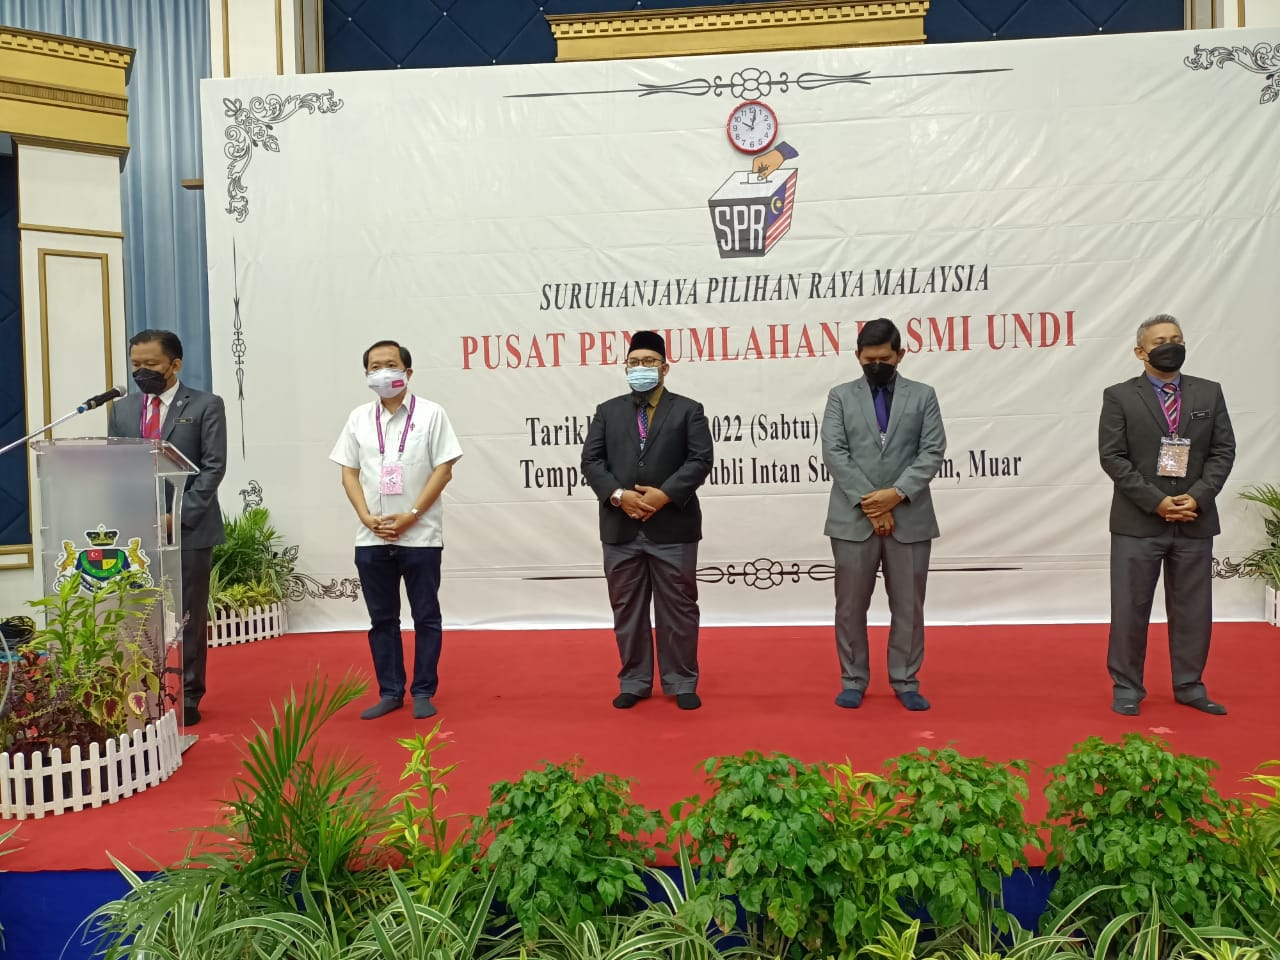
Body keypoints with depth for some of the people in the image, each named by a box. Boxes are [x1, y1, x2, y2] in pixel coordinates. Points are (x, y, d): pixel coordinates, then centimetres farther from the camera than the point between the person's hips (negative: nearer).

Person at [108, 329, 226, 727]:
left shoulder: (206, 406, 0)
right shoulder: (121, 409, 13)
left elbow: (214, 467, -7)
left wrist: (179, 515, -15)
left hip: (190, 528, -3)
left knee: (190, 617, 4)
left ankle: (188, 697, 14)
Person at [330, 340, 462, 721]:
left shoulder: (431, 414, -2)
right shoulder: (359, 418, 9)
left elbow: (443, 470, -7)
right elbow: (349, 472, 8)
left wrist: (411, 516, -14)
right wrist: (368, 518, -6)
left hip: (420, 536, -3)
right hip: (371, 538, 4)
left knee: (426, 617, 5)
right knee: (382, 618, 10)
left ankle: (423, 692, 15)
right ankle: (390, 692, 21)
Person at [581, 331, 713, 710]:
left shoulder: (688, 410, 5)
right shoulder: (607, 411, 12)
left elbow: (700, 460, -5)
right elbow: (591, 460, 3)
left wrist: (665, 494, -16)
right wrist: (618, 495, -13)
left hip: (672, 527, -2)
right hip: (620, 528, 2)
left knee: (677, 609, 5)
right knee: (627, 609, 9)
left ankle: (682, 684, 17)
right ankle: (634, 682, 21)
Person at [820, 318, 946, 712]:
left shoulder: (923, 395, 9)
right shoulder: (840, 396, 7)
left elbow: (932, 451, -1)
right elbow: (833, 453, -3)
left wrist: (897, 493, -13)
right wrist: (868, 501, -12)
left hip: (909, 518, 1)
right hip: (854, 518, 0)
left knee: (908, 605, 7)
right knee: (850, 604, 6)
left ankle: (906, 681, 20)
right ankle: (853, 680, 18)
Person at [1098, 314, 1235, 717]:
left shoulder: (1209, 393, 9)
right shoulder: (1119, 397, 0)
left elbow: (1223, 451, 5)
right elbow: (1112, 458, -6)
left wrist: (1198, 497, -9)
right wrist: (1156, 501, -13)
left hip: (1195, 520, 3)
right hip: (1138, 521, -3)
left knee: (1192, 608, 10)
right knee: (1130, 608, 3)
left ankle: (1190, 686, 23)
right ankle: (1126, 686, 15)